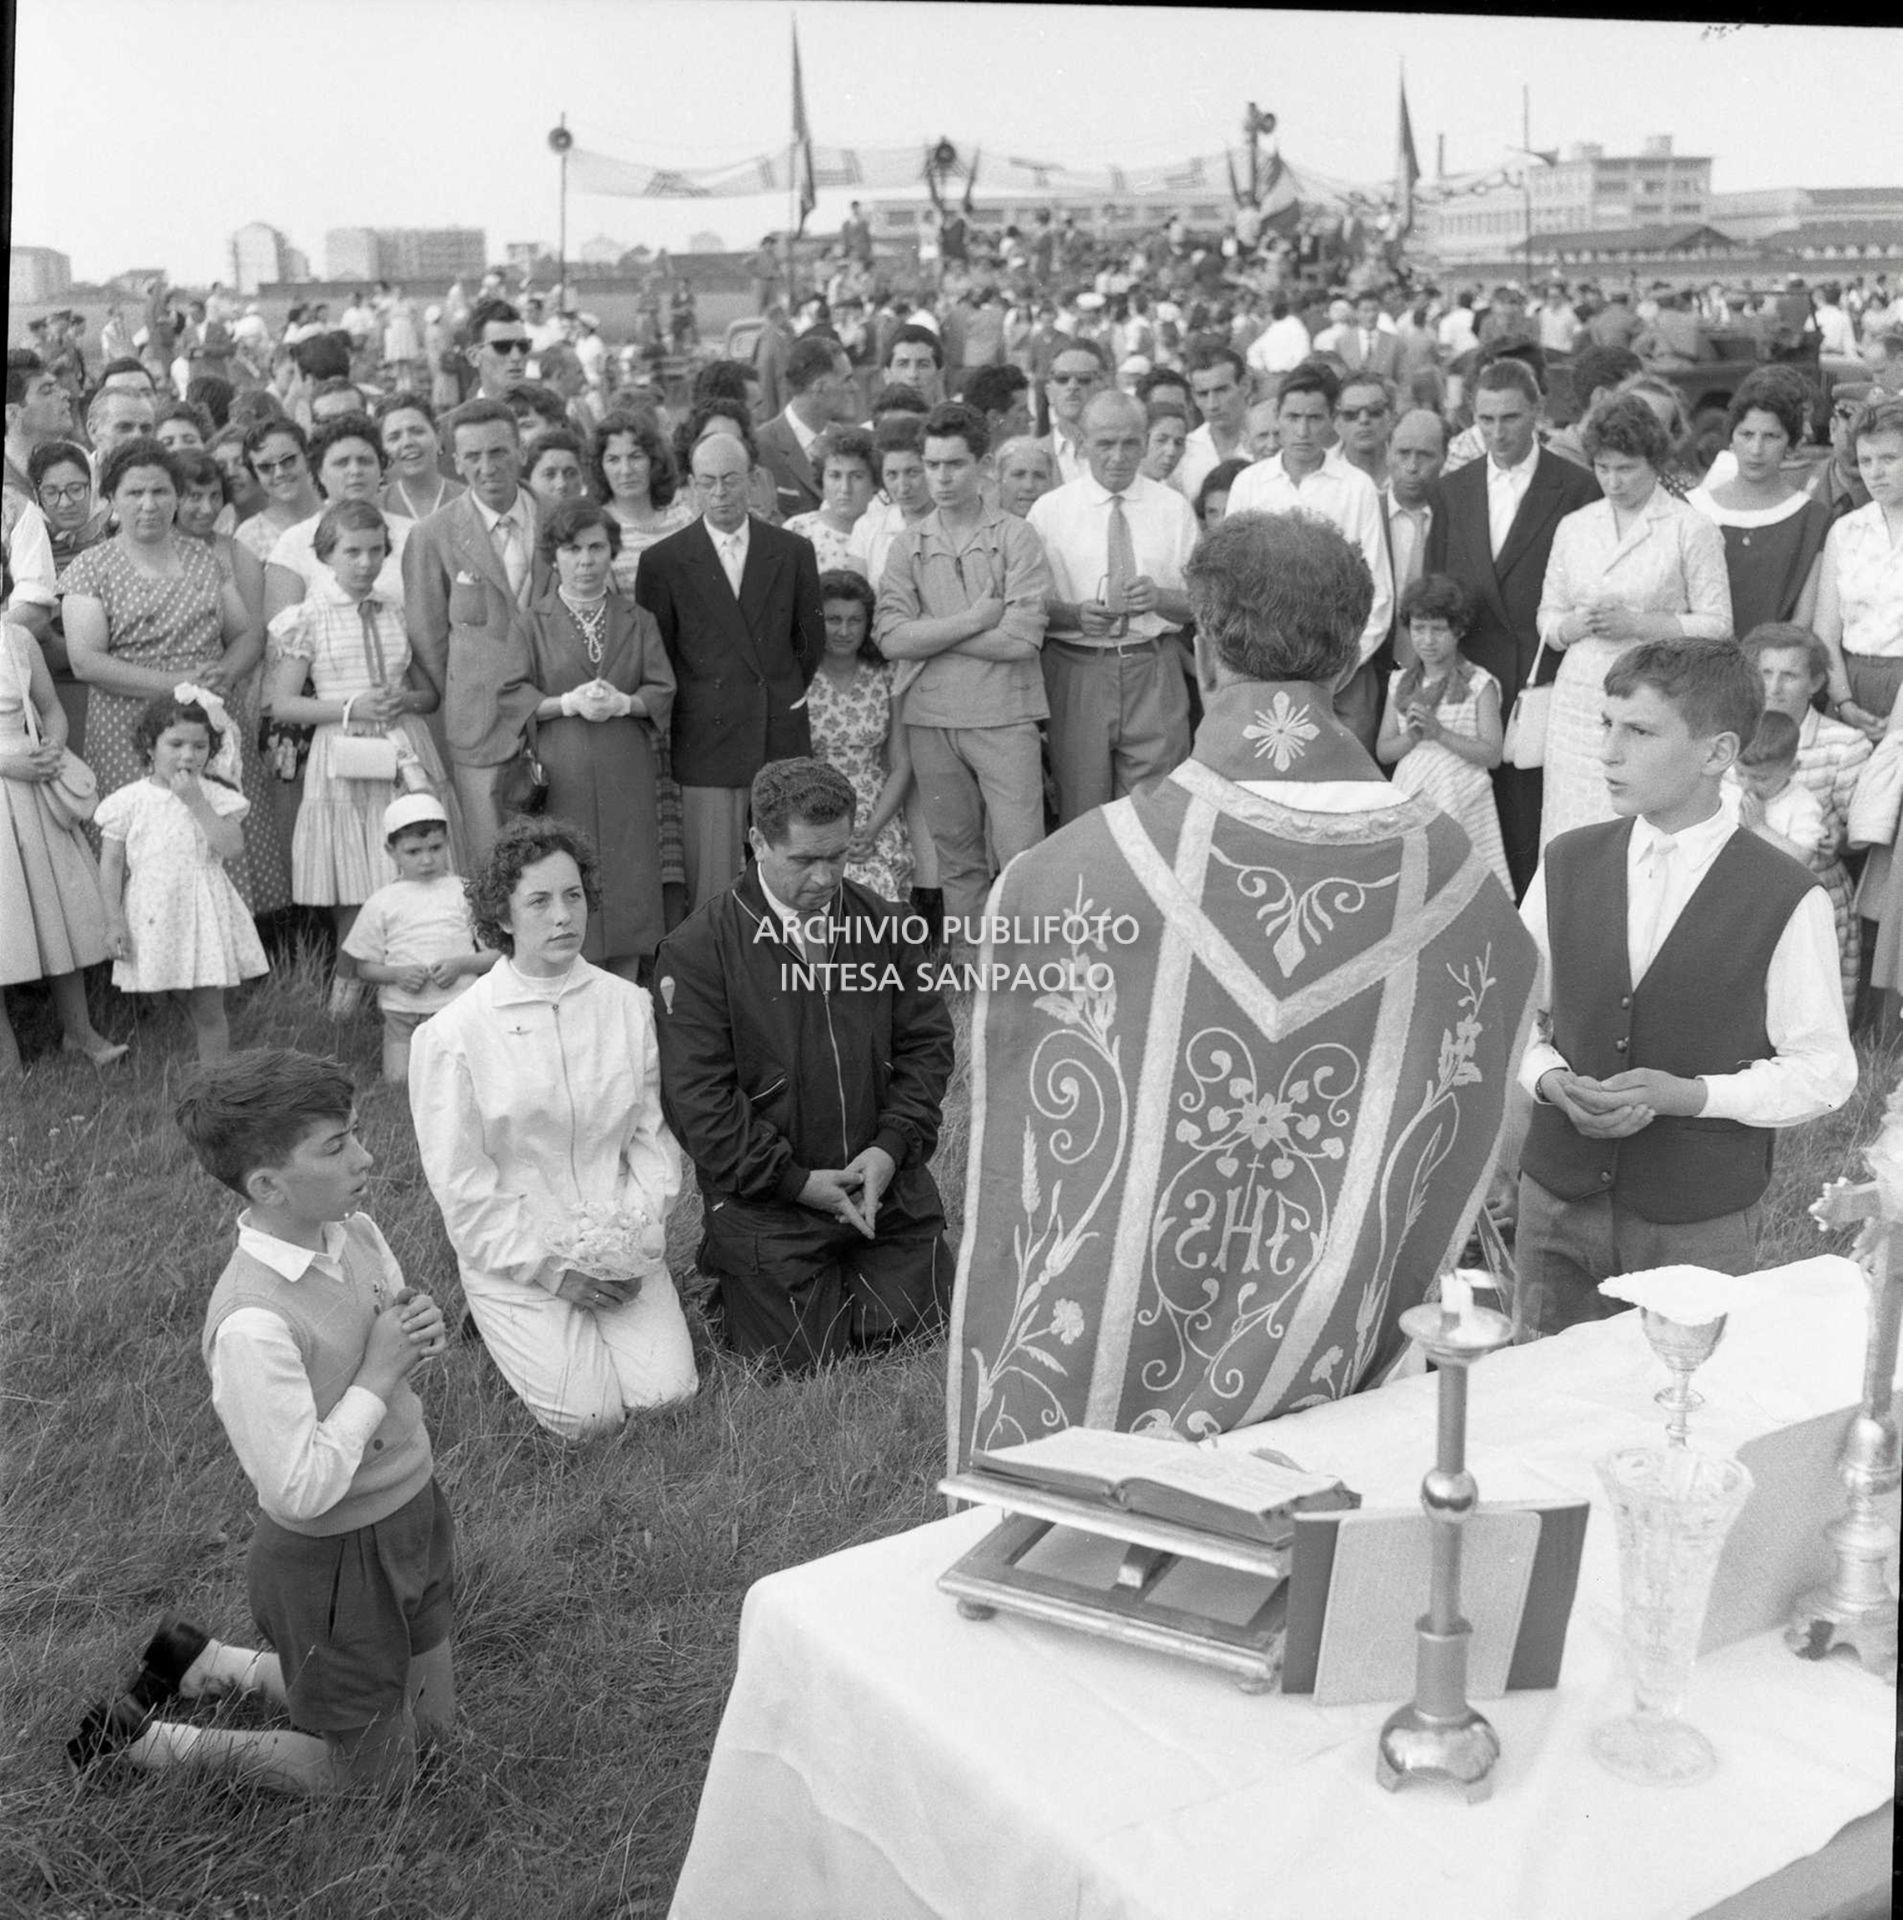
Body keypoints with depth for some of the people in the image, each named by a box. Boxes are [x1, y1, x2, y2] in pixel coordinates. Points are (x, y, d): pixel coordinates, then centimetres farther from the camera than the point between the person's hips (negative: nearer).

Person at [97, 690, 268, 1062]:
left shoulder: (215, 796, 0)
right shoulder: (129, 801, -1)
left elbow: (233, 848, -14)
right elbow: (111, 864, 1)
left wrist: (196, 801, -17)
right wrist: (114, 921, -4)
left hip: (204, 915, 0)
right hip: (153, 917, 0)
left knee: (208, 1011, 4)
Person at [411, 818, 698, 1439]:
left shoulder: (628, 1005, 2)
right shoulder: (454, 1033, -10)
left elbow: (654, 1135, 7)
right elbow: (460, 1183, -8)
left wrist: (638, 1235, -7)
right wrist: (550, 1268, -12)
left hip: (620, 1246, 3)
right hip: (516, 1253, -3)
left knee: (667, 1390, -13)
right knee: (586, 1413, -15)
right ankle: (506, 1321, 14)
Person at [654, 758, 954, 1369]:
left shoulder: (886, 928, 1)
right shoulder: (697, 951, -13)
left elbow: (926, 1043, 6)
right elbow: (696, 1095, -14)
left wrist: (891, 1147, -10)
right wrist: (795, 1181, -16)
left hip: (887, 1179, 4)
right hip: (763, 1196, -4)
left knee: (916, 1328, 7)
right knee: (801, 1356, 1)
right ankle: (730, 1273, 30)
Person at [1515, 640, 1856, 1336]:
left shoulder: (1788, 900, -10)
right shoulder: (1565, 864, 1)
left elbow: (1824, 1070, -5)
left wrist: (1692, 1094, -17)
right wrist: (1554, 1081, -11)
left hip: (1701, 1228, -3)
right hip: (1558, 1196, 3)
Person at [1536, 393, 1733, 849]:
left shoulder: (1692, 529, 0)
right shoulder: (1573, 527, 13)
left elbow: (1717, 626, -3)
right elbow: (1548, 620, 15)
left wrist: (1637, 624, -14)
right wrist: (1578, 624, -8)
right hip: (1580, 704, 4)